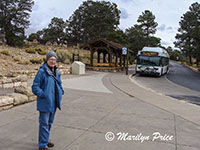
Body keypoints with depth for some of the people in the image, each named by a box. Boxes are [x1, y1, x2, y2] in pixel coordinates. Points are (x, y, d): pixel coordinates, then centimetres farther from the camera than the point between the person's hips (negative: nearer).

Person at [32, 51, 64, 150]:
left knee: (50, 122, 20)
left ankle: (45, 140, 38)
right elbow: (35, 87, -16)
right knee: (44, 123, 1)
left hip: (53, 103, 8)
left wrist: (61, 92, 8)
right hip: (45, 103, -7)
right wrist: (43, 95, -21)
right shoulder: (42, 72, -16)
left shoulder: (57, 72, 7)